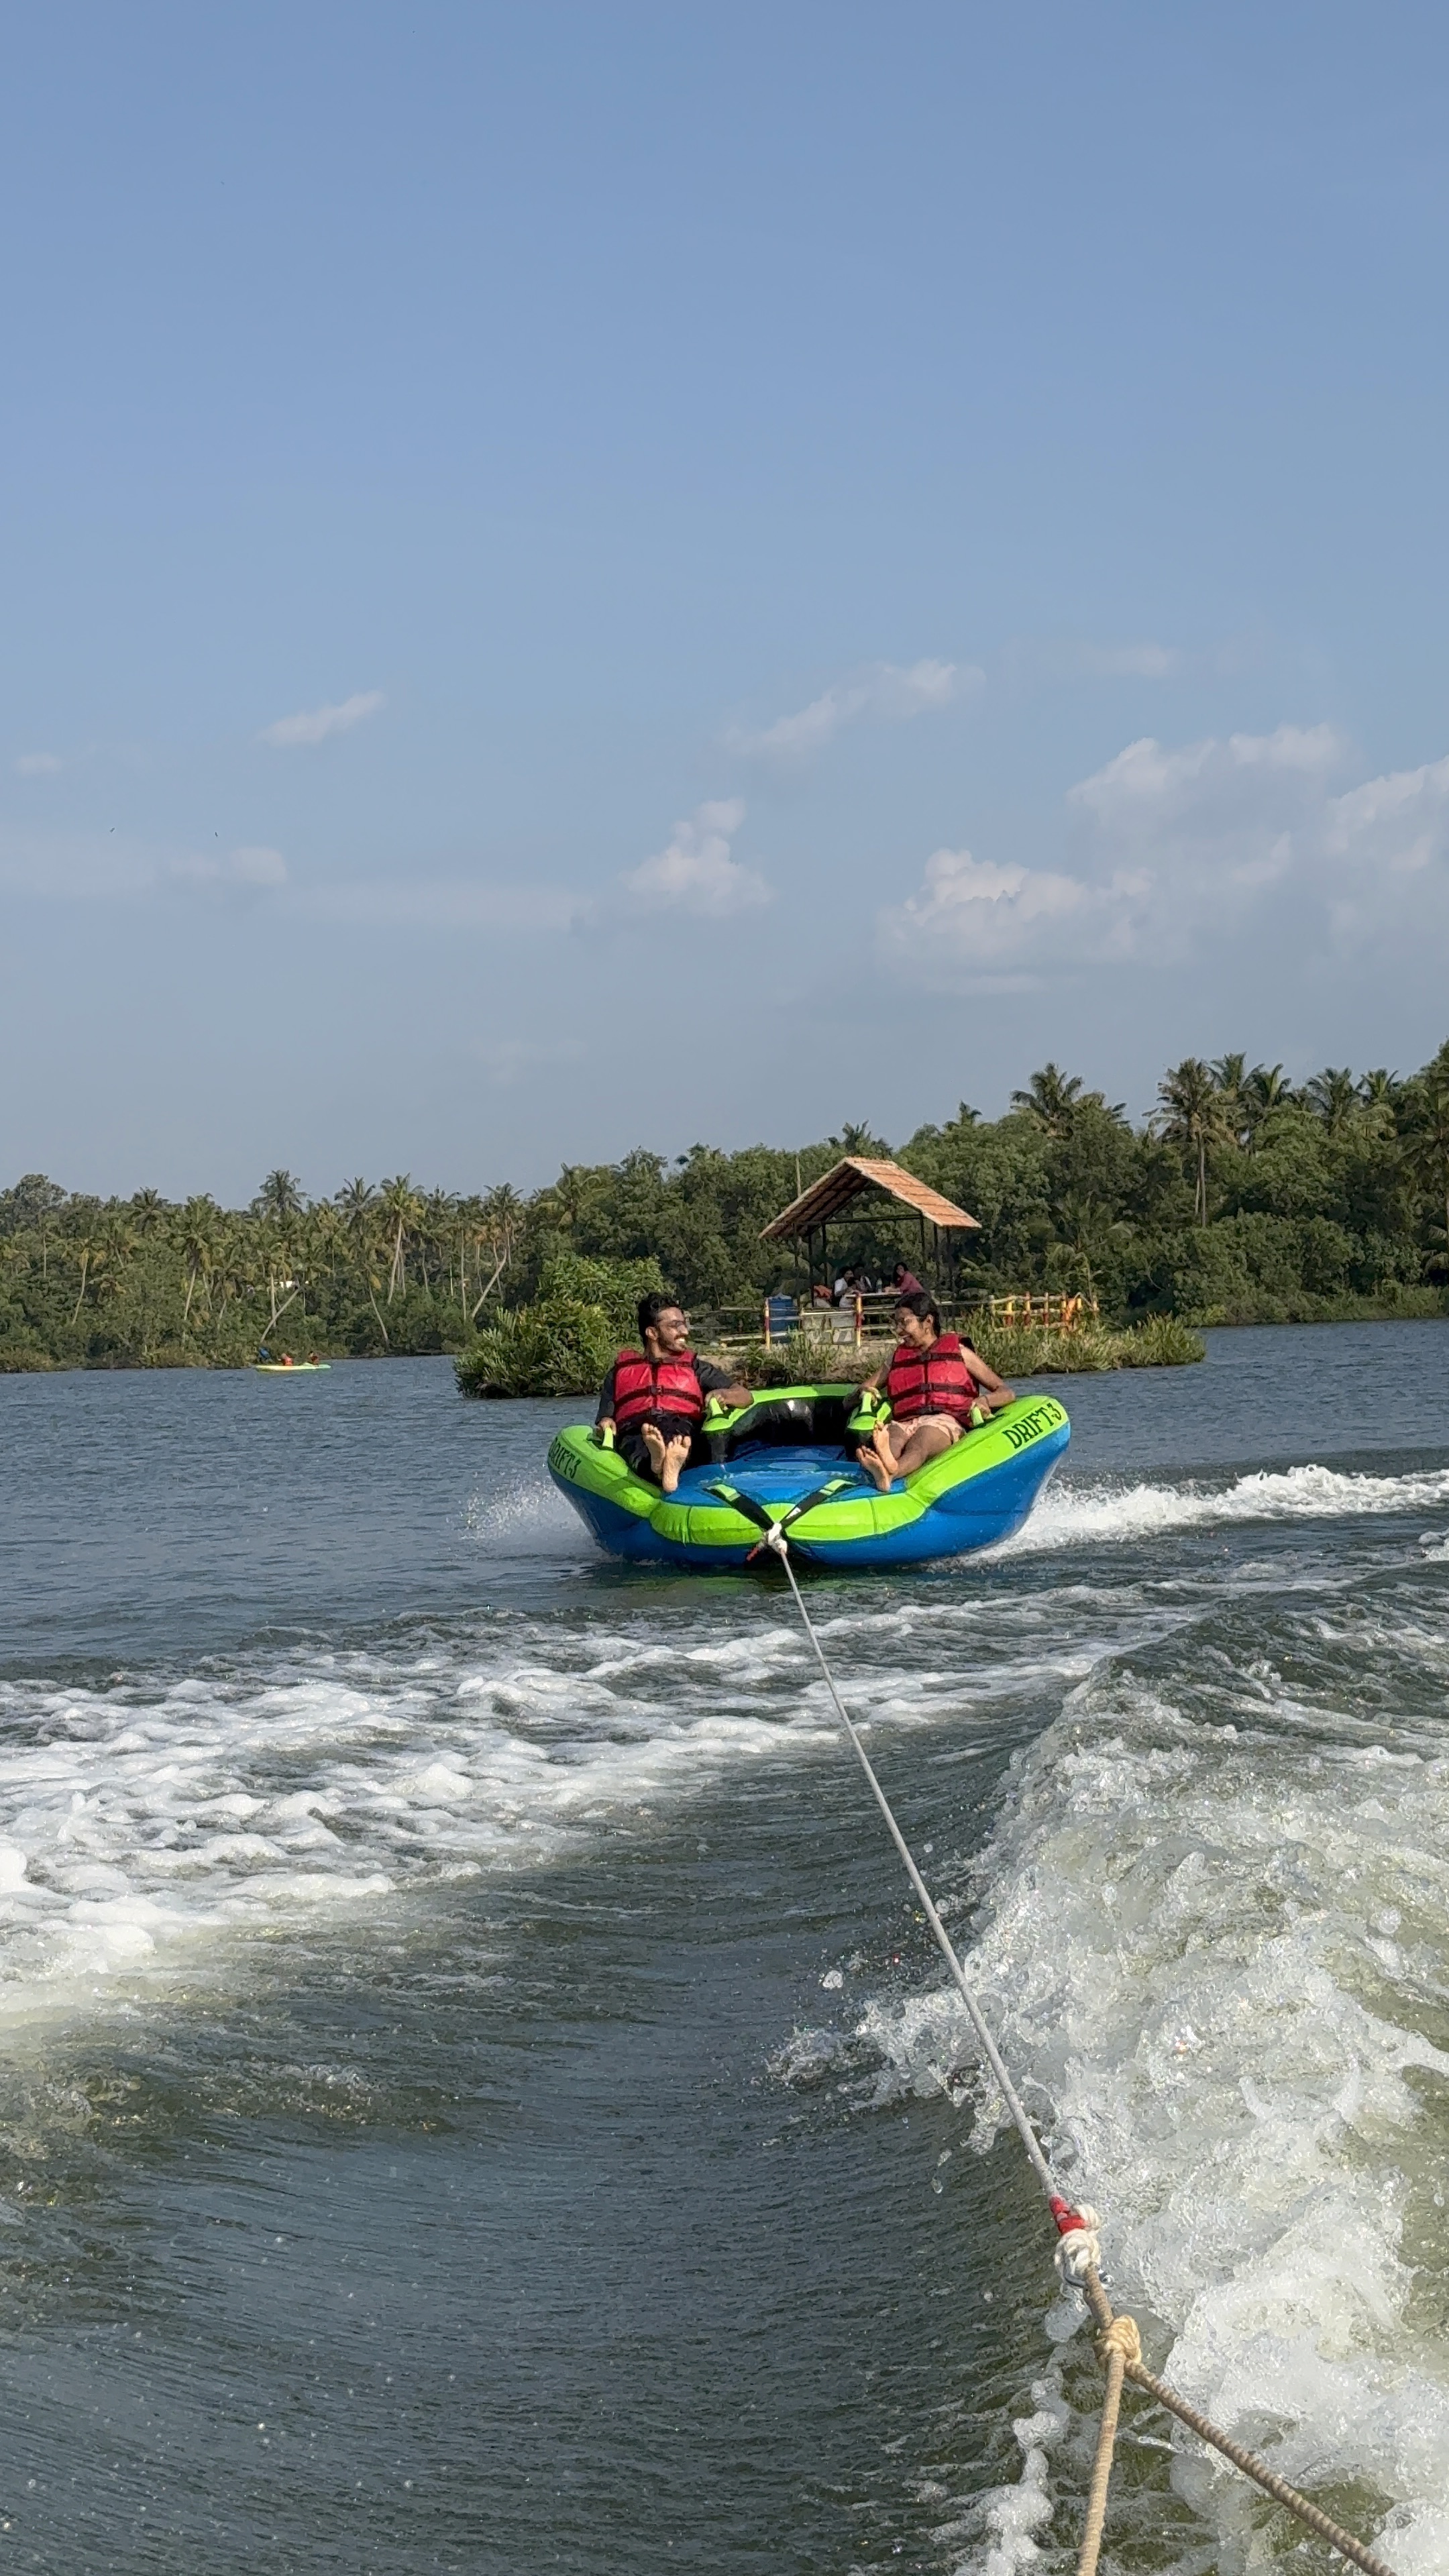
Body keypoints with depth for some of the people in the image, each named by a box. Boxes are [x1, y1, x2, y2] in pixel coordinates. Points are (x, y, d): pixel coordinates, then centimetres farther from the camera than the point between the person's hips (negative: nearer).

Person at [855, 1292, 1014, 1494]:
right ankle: (881, 1471, -73)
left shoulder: (959, 1352, 22)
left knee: (919, 1443, -40)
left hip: (944, 1422, -3)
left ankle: (890, 1473, -74)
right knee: (892, 1438, -37)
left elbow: (1007, 1394, 17)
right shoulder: (898, 1358, 31)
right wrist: (863, 1393, 4)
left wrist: (984, 1400, -8)